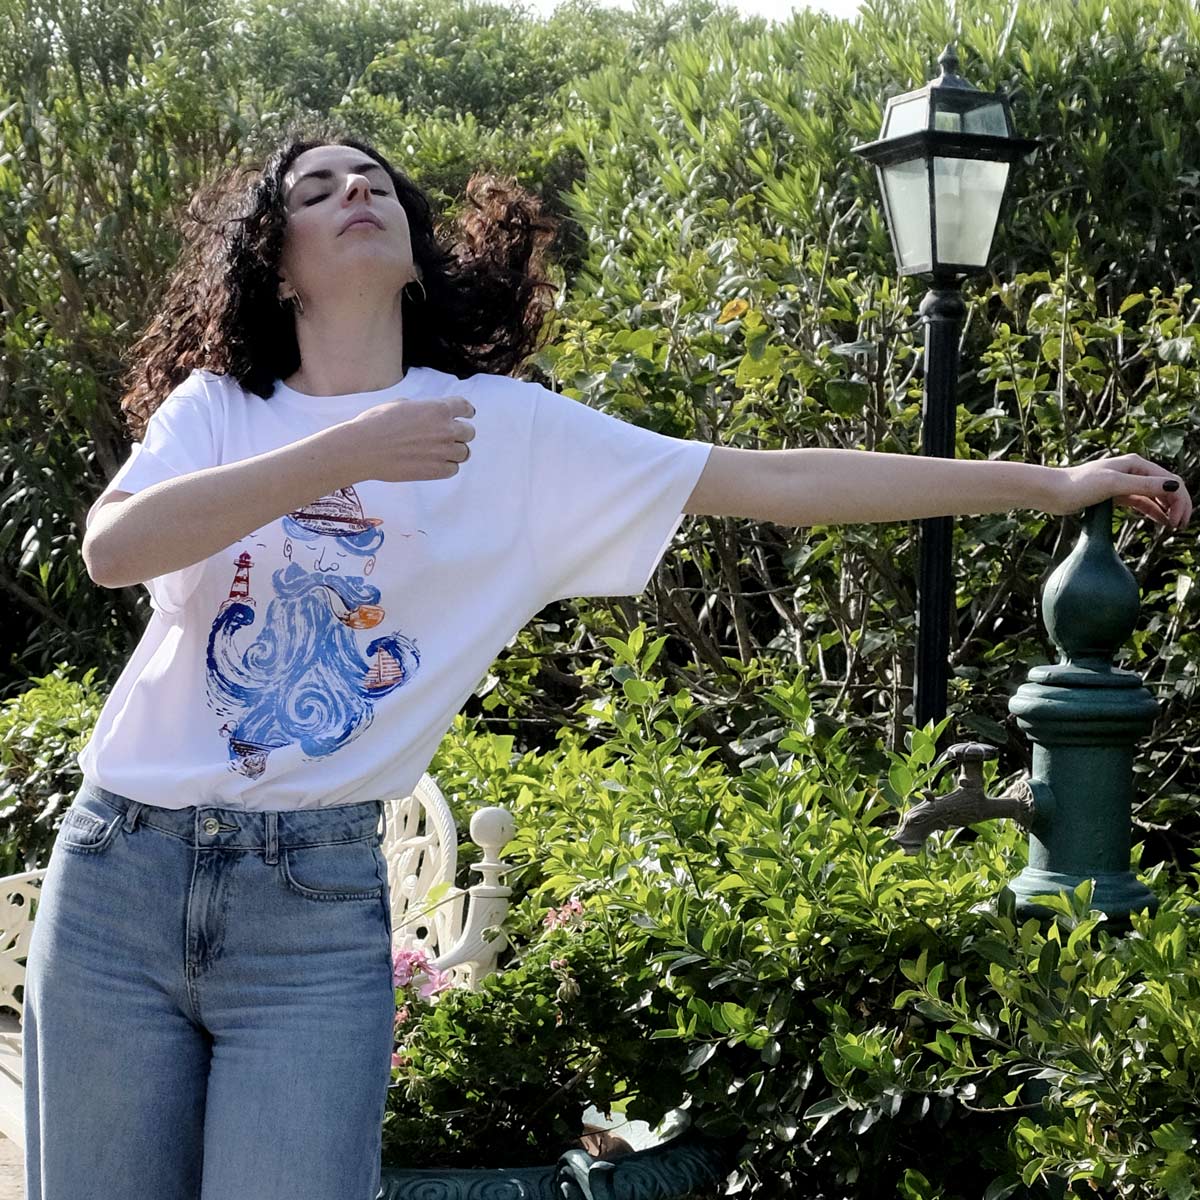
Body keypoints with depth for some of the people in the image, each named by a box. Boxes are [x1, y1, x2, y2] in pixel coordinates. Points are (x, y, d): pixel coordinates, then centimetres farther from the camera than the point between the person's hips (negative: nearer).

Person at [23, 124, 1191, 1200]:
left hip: (317, 901, -1)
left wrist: (1052, 483, 2)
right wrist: (345, 453, -21)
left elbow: (773, 481, 2)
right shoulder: (215, 404, 5)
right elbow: (112, 547, -15)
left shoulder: (505, 428, 3)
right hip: (119, 875, 1)